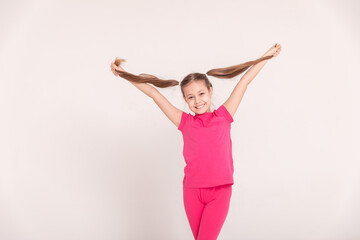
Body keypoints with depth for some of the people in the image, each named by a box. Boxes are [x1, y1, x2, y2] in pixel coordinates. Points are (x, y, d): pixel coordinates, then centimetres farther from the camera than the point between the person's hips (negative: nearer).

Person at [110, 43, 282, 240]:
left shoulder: (223, 116, 3)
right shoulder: (185, 122, 3)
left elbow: (245, 81, 7)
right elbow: (153, 93, 3)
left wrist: (268, 55, 14)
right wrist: (123, 73, 5)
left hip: (220, 191, -1)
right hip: (192, 192, 2)